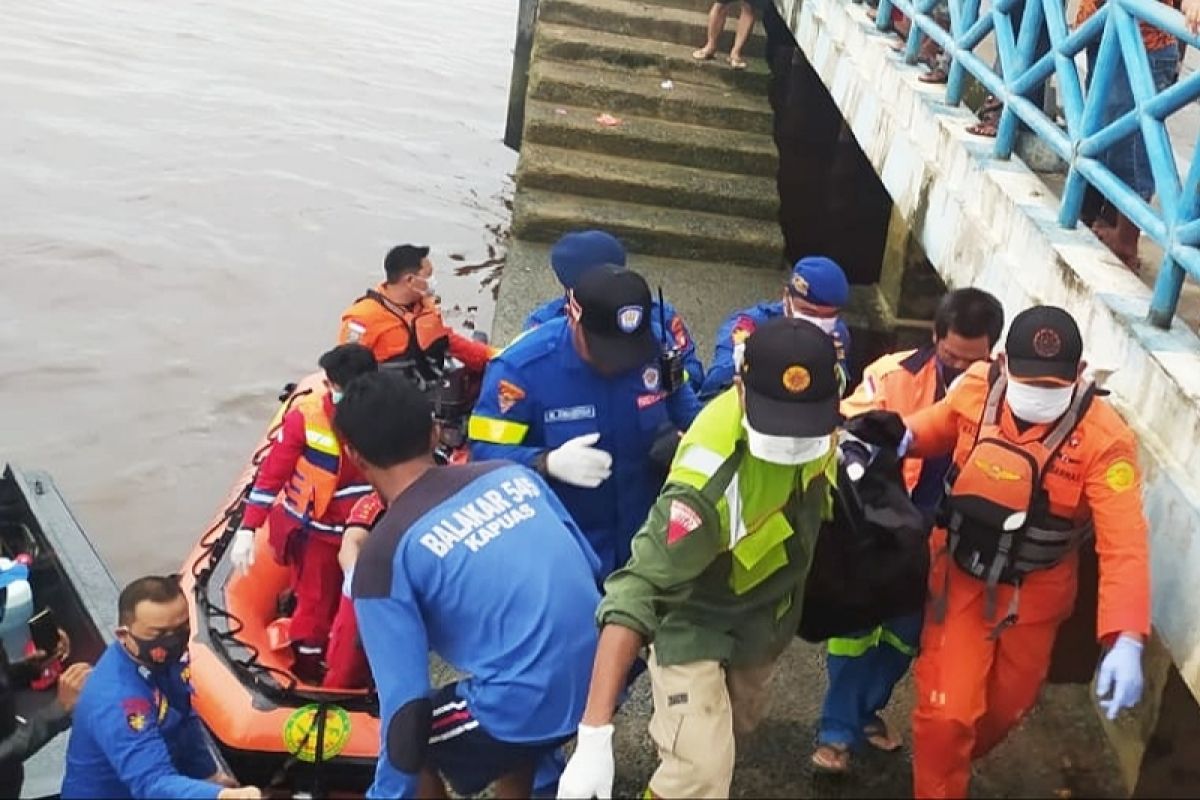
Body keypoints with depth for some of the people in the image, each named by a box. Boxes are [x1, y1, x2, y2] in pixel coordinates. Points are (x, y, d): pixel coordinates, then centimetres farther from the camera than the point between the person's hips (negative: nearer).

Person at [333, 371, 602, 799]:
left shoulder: (383, 554, -7)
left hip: (530, 706, -6)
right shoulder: (511, 472, 7)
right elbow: (592, 567, 15)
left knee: (410, 735, 19)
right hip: (603, 678, 7)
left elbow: (406, 704, -8)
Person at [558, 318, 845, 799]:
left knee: (740, 721, 27)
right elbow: (635, 591, -43)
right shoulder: (709, 486, -43)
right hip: (695, 620, -7)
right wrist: (594, 735, -49)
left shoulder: (814, 394, -23)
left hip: (766, 612, 7)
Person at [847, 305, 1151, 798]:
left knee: (1007, 704, 23)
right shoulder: (976, 388, -17)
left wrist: (1125, 641, -43)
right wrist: (900, 435, -19)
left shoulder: (1105, 439, -26)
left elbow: (1124, 544, -32)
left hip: (1033, 593, 0)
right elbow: (938, 427, 6)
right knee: (946, 712, -2)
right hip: (960, 576, 0)